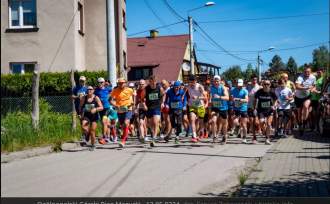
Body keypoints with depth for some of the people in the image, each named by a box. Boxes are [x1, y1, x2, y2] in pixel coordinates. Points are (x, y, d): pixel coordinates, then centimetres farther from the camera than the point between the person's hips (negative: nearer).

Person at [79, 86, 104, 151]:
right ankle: (87, 135, 10)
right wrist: (81, 113, 3)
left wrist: (95, 109, -26)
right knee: (83, 126, -25)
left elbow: (101, 107, -10)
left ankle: (93, 145, 19)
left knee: (92, 131, 0)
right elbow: (80, 107, 12)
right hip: (86, 116, 1)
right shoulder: (83, 98, -1)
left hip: (94, 116, -1)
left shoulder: (96, 98, -7)